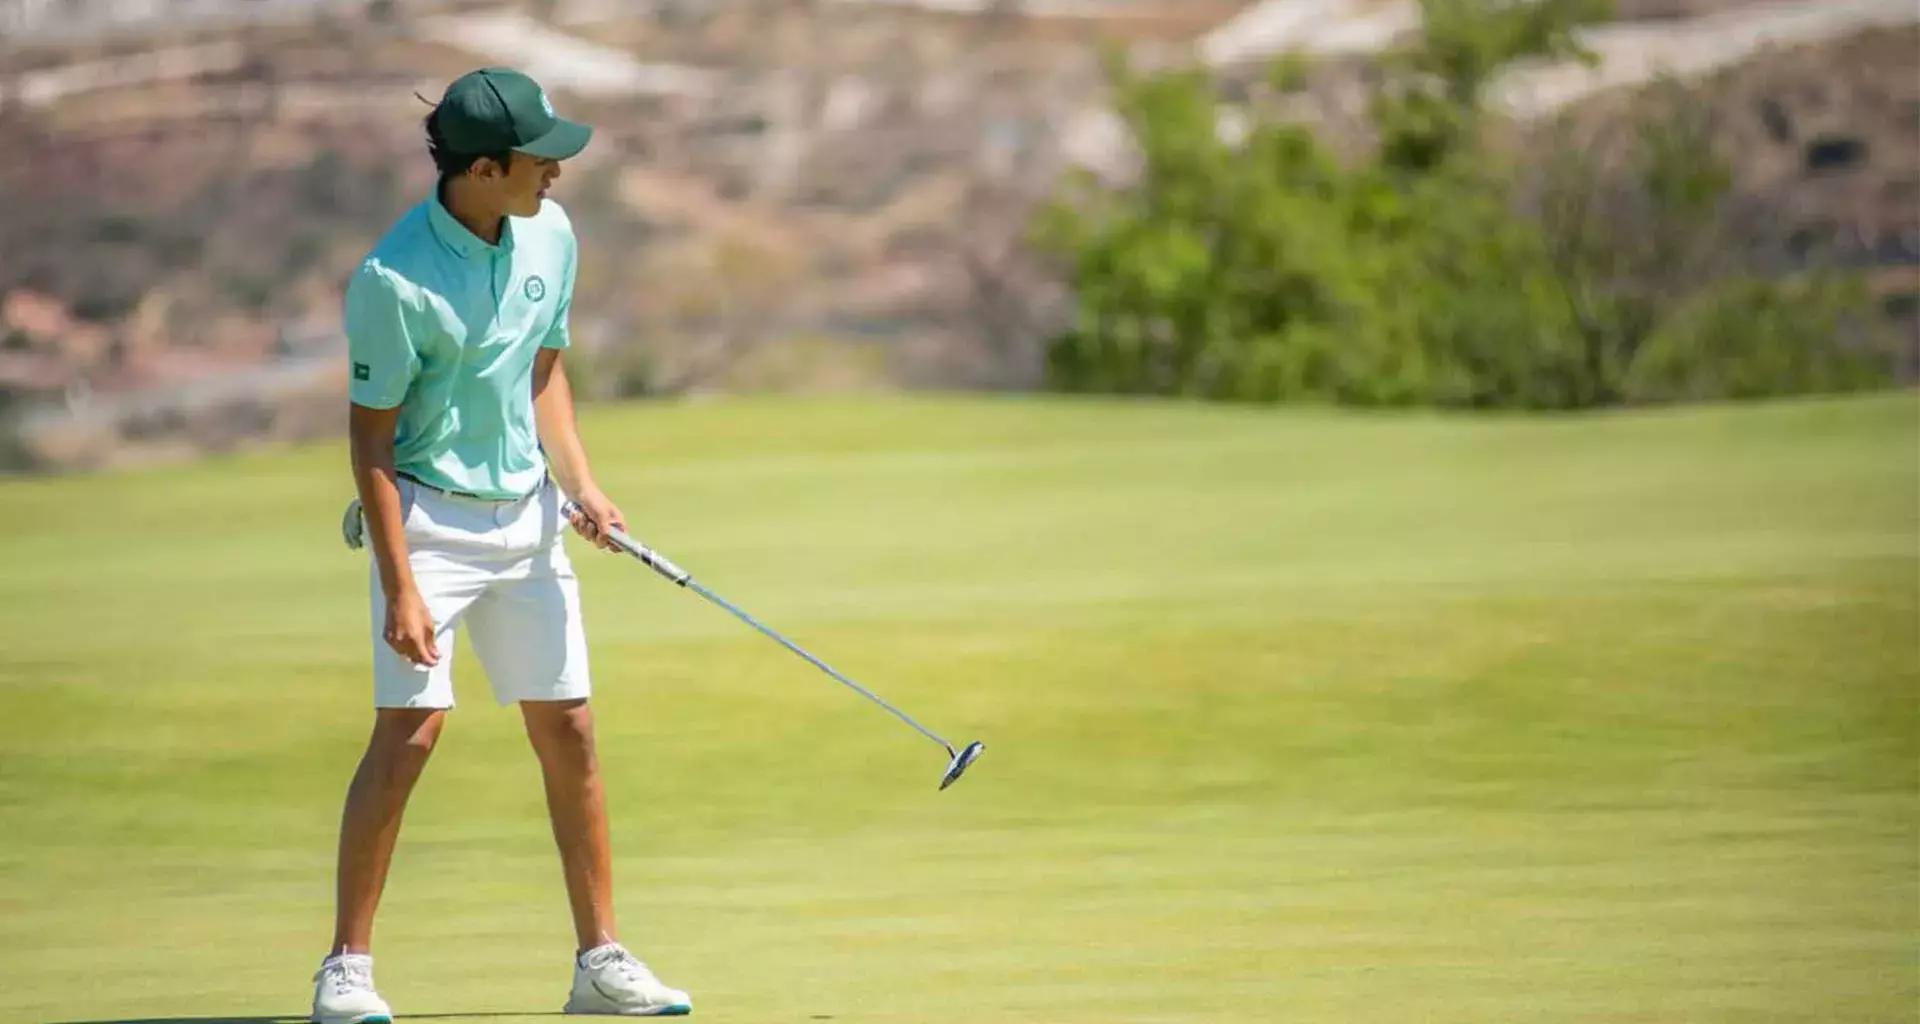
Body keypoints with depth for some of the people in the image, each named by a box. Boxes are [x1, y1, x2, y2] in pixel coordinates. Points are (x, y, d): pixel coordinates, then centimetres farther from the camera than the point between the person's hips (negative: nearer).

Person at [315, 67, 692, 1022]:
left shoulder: (550, 236, 1)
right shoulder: (395, 279, -19)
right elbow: (371, 440, -15)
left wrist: (580, 483, 2)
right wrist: (401, 590, -18)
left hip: (526, 513, 6)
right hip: (429, 514, -6)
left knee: (569, 729, 6)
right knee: (409, 729, -12)